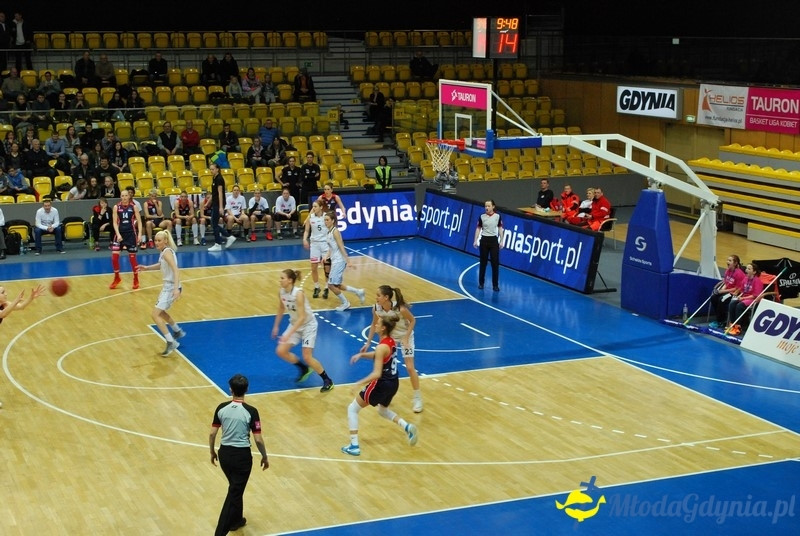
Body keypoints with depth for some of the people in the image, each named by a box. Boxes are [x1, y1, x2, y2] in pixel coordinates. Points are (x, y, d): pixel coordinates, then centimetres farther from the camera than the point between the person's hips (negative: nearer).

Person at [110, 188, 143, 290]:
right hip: (120, 233, 1)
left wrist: (139, 234, -11)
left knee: (132, 257, 5)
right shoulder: (116, 207, 1)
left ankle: (136, 280, 20)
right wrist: (118, 234, -15)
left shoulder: (134, 207, -1)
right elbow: (115, 222, -2)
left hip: (131, 233, -1)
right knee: (114, 256, -8)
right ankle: (117, 278, 11)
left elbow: (139, 222, -1)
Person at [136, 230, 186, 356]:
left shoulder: (167, 252, -19)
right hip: (168, 286, 10)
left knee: (155, 315, -14)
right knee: (160, 312, 28)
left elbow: (176, 270, -29)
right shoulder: (164, 251, 9)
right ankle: (178, 332, 46)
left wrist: (176, 289, -40)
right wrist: (147, 267, 19)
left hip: (171, 287, -10)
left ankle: (171, 343, -13)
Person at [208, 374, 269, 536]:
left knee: (235, 488, 27)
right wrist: (265, 457, 2)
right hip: (242, 455, -4)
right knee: (234, 493, 5)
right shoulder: (250, 411, -16)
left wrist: (212, 452, 16)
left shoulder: (221, 408, -6)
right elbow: (258, 439, -14)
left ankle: (236, 520, 43)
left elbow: (212, 434, -1)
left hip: (225, 453, 5)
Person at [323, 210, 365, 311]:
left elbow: (341, 247, -18)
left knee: (331, 285, -6)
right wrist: (326, 256, 5)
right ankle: (358, 292, 24)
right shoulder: (329, 232, 10)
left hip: (339, 261, -9)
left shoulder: (335, 232, -15)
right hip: (334, 261, 9)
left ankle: (345, 303, 10)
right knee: (337, 285, 13)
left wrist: (348, 260, -19)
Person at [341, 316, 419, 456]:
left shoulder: (381, 347, -23)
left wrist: (358, 384, -26)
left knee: (352, 409, 6)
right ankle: (407, 427, 13)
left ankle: (354, 446, 2)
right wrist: (361, 355, 7)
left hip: (381, 384, -9)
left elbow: (376, 374, -27)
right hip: (393, 383, 9)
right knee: (383, 410, 34)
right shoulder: (391, 341, 3)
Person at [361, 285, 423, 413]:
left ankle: (418, 399, 7)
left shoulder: (400, 308, -36)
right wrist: (368, 343, -6)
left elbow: (413, 321, -18)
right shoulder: (376, 308, -22)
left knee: (410, 367, -6)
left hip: (405, 336, -4)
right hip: (389, 337, 4)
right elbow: (374, 325, -3)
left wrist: (406, 338, -23)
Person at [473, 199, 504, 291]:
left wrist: (501, 241, 1)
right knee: (483, 262, 7)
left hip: (494, 240, 0)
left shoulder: (498, 216, -1)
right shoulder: (482, 217, -1)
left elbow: (500, 229, 4)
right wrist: (476, 240, -1)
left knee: (495, 263, -2)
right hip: (484, 240, 0)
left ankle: (495, 285, 4)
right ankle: (481, 283, 18)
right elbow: (478, 229, 4)